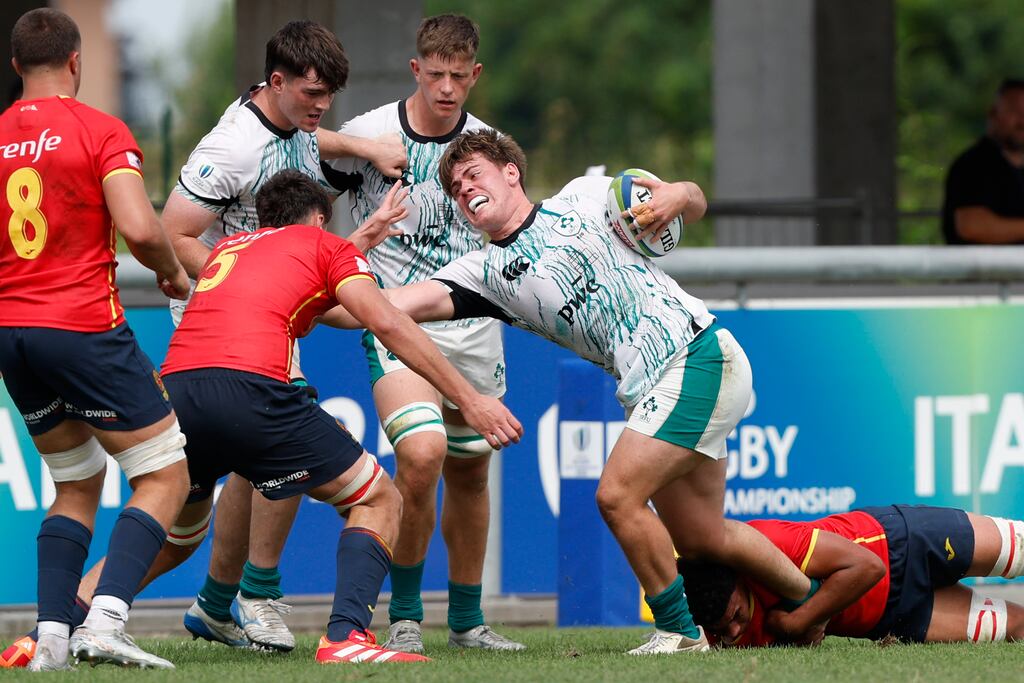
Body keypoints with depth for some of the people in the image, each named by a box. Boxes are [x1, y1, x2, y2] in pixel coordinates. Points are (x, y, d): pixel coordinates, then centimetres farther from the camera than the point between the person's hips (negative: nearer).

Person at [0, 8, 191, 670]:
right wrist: (174, 273, 2)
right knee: (166, 478, 2)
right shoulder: (101, 130, -6)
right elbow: (138, 227, -18)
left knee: (77, 486, 19)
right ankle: (105, 620, -17)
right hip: (84, 327, -6)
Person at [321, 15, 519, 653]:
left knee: (469, 470, 11)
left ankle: (467, 619, 29)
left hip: (473, 328, 4)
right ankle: (404, 614, -7)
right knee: (422, 451, -23)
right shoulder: (370, 133, -5)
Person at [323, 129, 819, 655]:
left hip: (699, 354, -6)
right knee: (700, 538, 10)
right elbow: (405, 304, -5)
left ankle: (678, 629, -4)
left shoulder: (584, 197, 3)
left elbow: (695, 202, 12)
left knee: (617, 495, -18)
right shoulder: (486, 272, 10)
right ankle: (809, 598, 33)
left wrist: (678, 197, -11)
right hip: (648, 392, 6)